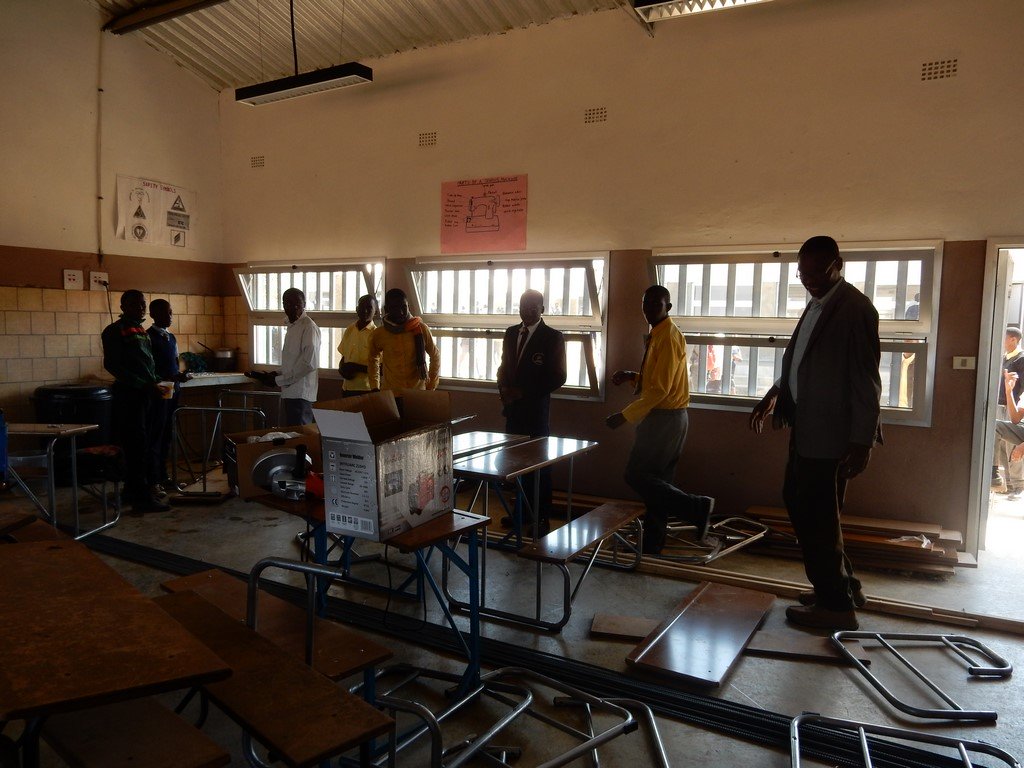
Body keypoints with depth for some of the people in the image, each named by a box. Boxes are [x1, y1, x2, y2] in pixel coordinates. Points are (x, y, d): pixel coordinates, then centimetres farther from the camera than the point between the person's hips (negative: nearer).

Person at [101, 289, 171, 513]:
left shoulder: (142, 331, 19)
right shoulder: (115, 331, -5)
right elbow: (112, 365, -12)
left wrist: (156, 382, 9)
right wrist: (144, 385, -17)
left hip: (147, 394, 8)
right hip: (129, 395, -8)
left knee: (145, 446, 10)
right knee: (136, 446, -8)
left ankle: (133, 491, 19)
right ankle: (141, 497, -6)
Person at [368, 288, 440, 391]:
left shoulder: (421, 329, -6)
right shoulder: (378, 335, -2)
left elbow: (435, 356, 7)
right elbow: (373, 359, 17)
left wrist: (431, 387, 5)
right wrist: (375, 388, 12)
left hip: (419, 392, -1)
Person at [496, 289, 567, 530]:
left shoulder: (553, 337, -5)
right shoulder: (511, 333, 13)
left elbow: (558, 377, -8)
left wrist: (525, 393, -12)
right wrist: (503, 388, 1)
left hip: (536, 408, -5)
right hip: (513, 407, 5)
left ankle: (541, 517, 10)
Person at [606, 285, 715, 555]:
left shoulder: (668, 337, -16)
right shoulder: (658, 336, 15)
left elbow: (660, 388, -22)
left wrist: (625, 416, -19)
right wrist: (631, 375, 7)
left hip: (664, 418, -10)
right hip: (664, 417, 10)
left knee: (637, 476, -6)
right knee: (656, 480, 12)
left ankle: (697, 507, -4)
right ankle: (652, 543, 19)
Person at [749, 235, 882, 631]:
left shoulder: (855, 309, -14)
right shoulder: (817, 305, 14)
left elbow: (866, 379, -18)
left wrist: (863, 440, -19)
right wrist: (774, 394, 10)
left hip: (831, 433, -10)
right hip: (804, 427, 10)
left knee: (818, 517, 0)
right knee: (798, 502, 18)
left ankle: (836, 605, 16)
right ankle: (843, 584, 33)